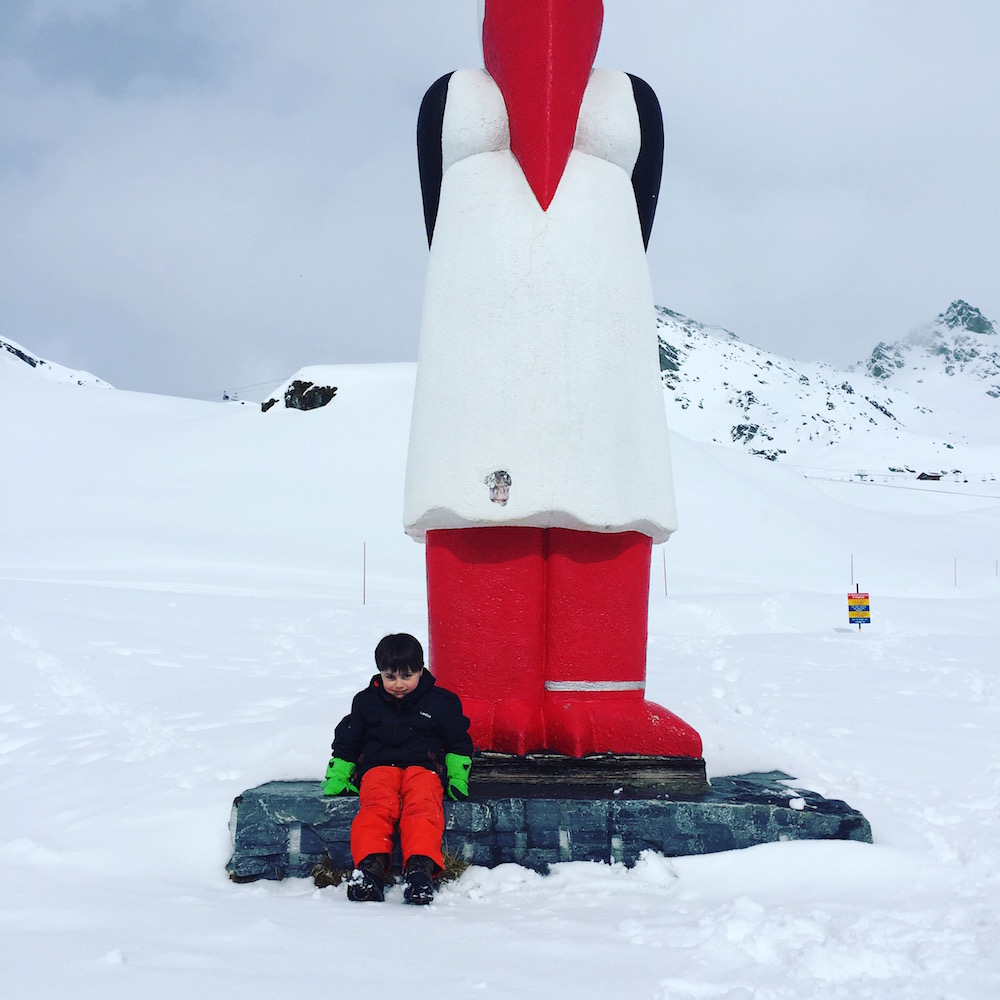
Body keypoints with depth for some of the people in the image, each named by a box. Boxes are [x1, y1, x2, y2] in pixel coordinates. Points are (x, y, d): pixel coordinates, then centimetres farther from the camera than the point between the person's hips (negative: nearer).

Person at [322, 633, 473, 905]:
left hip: (423, 766, -1)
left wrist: (457, 778, 11)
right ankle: (371, 864, -51)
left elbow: (459, 742, 22)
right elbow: (346, 742, 24)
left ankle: (421, 865, -54)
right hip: (378, 766, 1)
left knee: (422, 805, -34)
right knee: (378, 805, -33)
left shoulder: (440, 702, 12)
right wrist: (337, 777, 14)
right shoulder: (366, 702, 15)